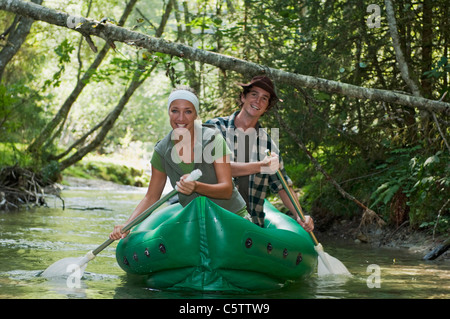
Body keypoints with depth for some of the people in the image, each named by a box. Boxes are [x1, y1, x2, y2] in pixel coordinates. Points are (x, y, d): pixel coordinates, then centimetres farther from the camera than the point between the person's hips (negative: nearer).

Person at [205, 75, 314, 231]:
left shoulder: (267, 143, 15)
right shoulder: (215, 127, 3)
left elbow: (282, 185, 17)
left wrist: (299, 216, 2)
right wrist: (260, 167, -16)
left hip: (252, 223, 4)